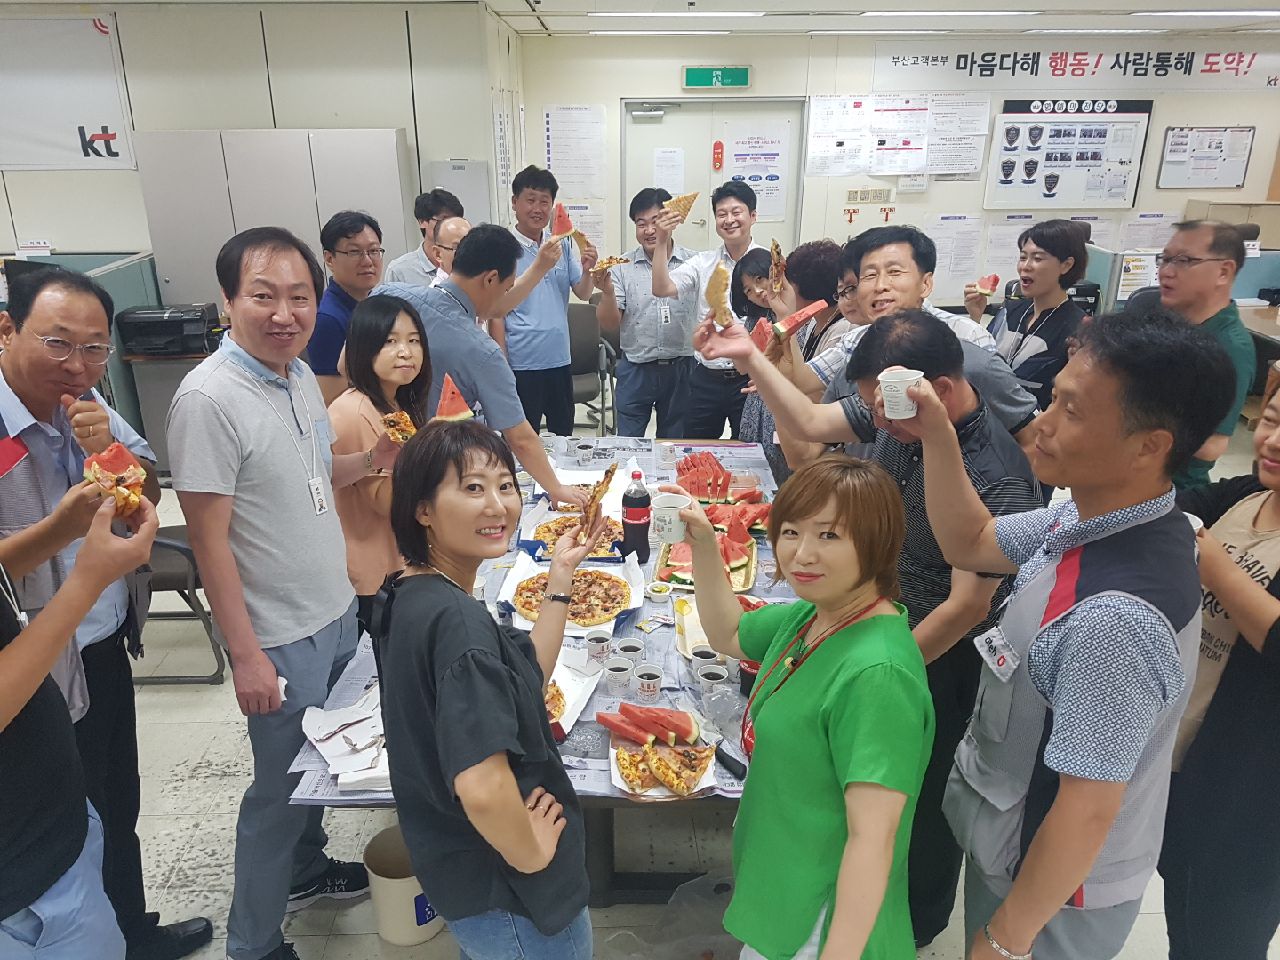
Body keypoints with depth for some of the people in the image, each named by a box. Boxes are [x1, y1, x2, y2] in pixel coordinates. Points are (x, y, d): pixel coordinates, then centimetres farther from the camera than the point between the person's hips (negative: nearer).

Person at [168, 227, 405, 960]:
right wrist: (246, 655, -18)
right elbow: (209, 539, -20)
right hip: (282, 636, -7)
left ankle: (306, 870, 49)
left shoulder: (300, 374, 1)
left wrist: (370, 461, -3)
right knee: (281, 788, 10)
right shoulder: (209, 397, -22)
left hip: (337, 610, 7)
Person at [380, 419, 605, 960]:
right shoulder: (458, 619, -31)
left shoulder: (416, 597, -2)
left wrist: (561, 576, 2)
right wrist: (532, 854, -20)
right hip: (507, 895, -8)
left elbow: (528, 676, 6)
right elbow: (483, 787, -40)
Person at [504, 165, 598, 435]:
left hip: (559, 361, 5)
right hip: (521, 365, -5)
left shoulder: (563, 245, 4)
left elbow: (583, 294, 6)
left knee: (564, 437, 18)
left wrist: (587, 270, -16)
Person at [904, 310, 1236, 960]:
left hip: (1050, 885, -7)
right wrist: (937, 435, -9)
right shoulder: (1093, 515, -11)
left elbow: (1086, 814, -29)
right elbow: (971, 544, 4)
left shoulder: (1116, 619, -37)